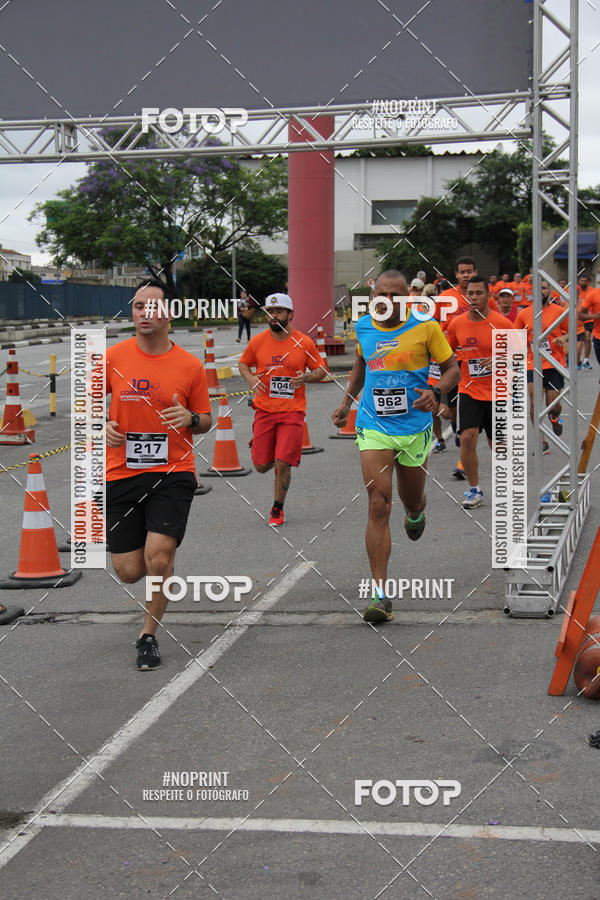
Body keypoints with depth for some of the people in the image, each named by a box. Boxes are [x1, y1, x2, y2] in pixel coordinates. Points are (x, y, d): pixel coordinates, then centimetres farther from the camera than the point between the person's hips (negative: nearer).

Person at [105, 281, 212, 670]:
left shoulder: (190, 365, -1)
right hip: (121, 474, 2)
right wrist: (102, 426, -7)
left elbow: (206, 420, 10)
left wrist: (190, 418, -13)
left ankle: (149, 636, 8)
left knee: (158, 559, -17)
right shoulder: (113, 357, 0)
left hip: (173, 473, -1)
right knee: (129, 572, 3)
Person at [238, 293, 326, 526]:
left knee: (283, 464, -9)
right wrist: (250, 378, -5)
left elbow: (321, 370, 8)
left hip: (292, 411, -2)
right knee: (261, 466, 1)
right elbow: (243, 363, 17)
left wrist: (306, 378, -13)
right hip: (265, 410, 2)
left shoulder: (304, 343, -2)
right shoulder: (257, 341, 1)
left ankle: (277, 509, 13)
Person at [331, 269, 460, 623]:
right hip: (374, 428, 1)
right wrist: (347, 401, 19)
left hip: (415, 428, -1)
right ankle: (381, 596, -13)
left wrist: (436, 391, -18)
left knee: (412, 501, 18)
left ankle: (416, 514, 61)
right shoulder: (363, 327, 4)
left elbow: (453, 368, 1)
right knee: (379, 506, -12)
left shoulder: (426, 327, -6)